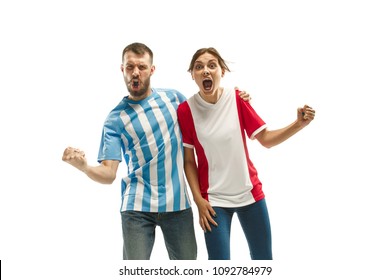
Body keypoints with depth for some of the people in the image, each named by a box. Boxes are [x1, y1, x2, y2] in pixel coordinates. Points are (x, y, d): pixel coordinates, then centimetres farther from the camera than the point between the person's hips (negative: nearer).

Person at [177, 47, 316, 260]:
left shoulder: (237, 99, -7)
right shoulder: (186, 110, -11)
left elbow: (266, 139, -3)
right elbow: (188, 160, -4)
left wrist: (299, 124, -16)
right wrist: (198, 199, -9)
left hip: (249, 193, 2)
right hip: (213, 199, -2)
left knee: (263, 260, 14)